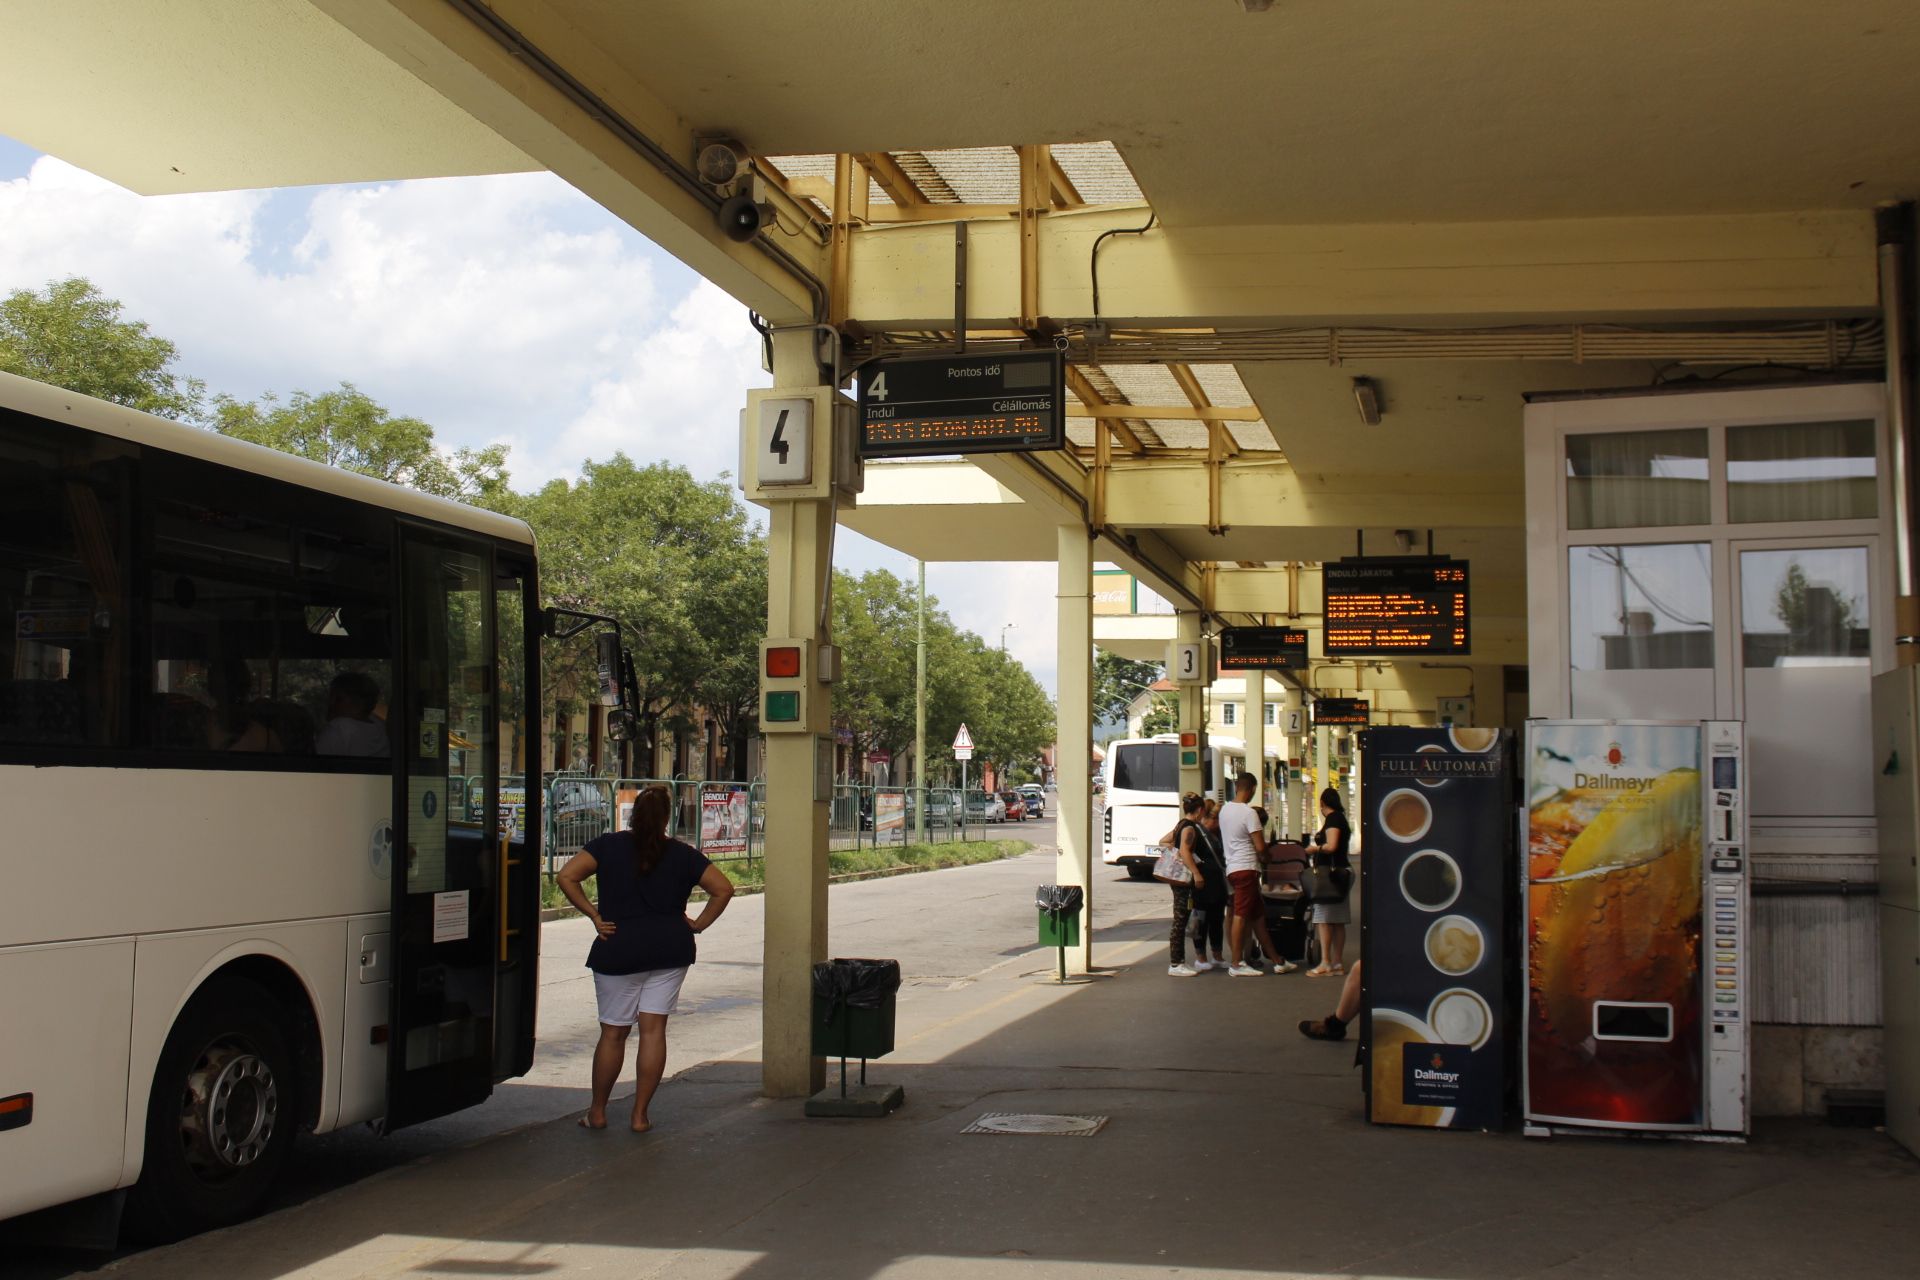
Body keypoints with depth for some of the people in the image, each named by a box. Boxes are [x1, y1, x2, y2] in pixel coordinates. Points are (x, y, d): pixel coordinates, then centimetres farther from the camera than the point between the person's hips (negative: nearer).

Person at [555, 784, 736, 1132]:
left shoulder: (608, 846, 0)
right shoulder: (682, 855, 3)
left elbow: (567, 876, -11)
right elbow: (723, 888, 0)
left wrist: (594, 915, -5)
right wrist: (699, 924, 6)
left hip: (618, 950, -1)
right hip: (670, 949, 1)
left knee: (613, 1032, 7)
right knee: (653, 1029, 3)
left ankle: (597, 1112, 17)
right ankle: (640, 1115, 5)